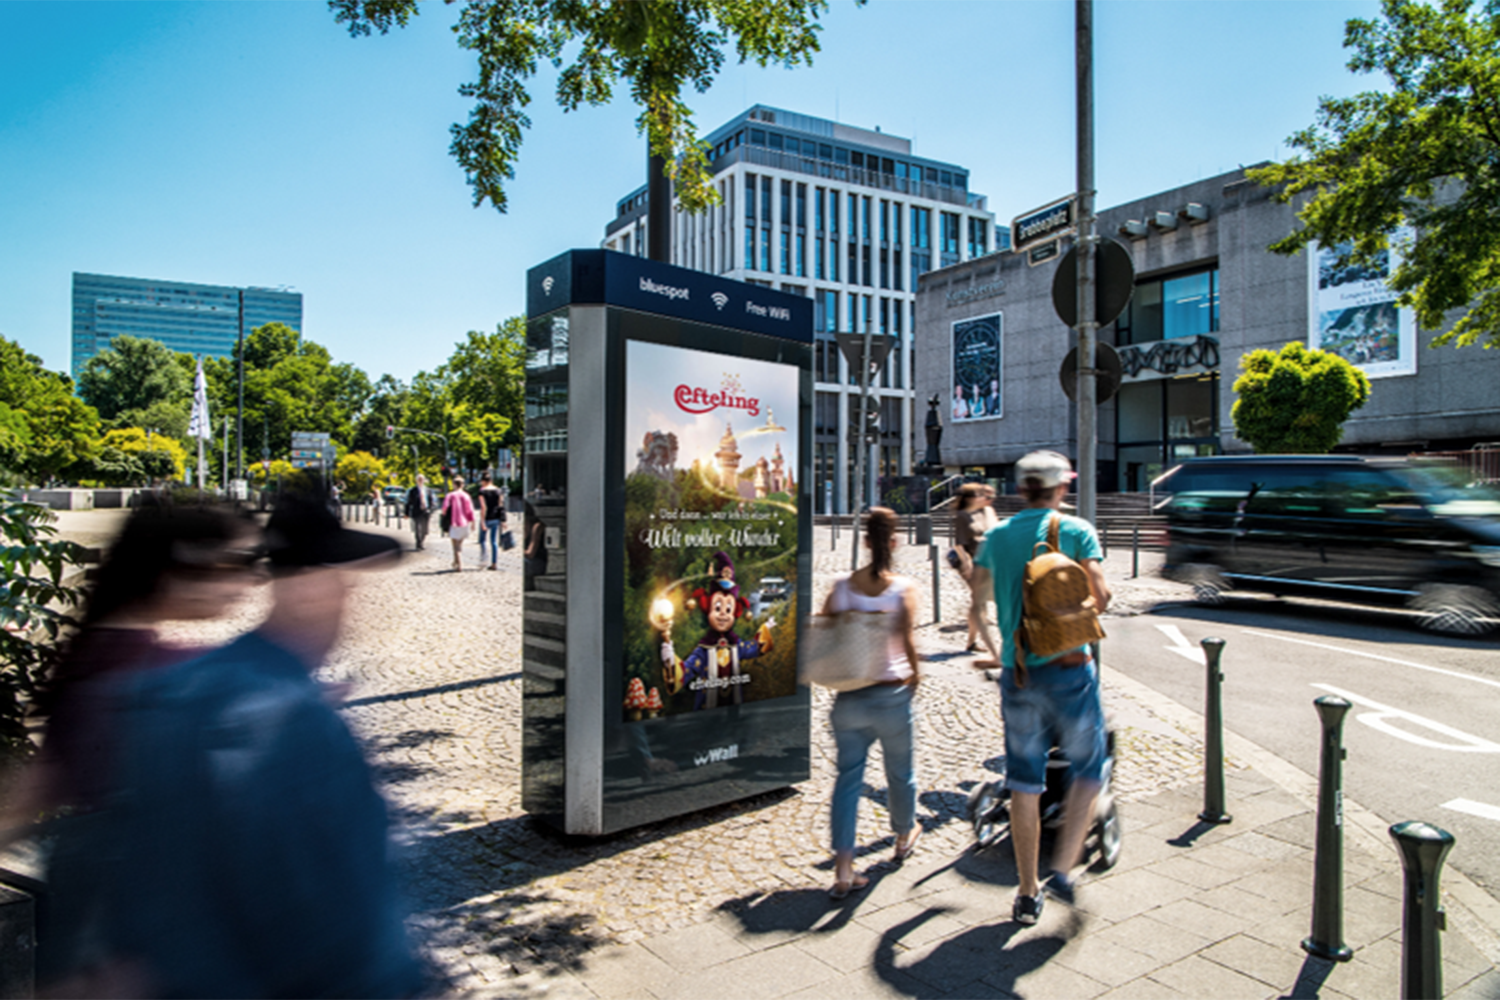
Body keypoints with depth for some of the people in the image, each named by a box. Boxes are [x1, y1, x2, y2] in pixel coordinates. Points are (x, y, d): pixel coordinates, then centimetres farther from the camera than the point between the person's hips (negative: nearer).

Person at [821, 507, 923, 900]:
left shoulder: (841, 587, -4)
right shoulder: (903, 588, -12)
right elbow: (908, 642, -15)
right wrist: (916, 674, 4)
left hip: (849, 698, 2)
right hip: (893, 695, -2)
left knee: (848, 778, 8)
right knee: (900, 771, 22)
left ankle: (843, 871, 4)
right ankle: (904, 836, 46)